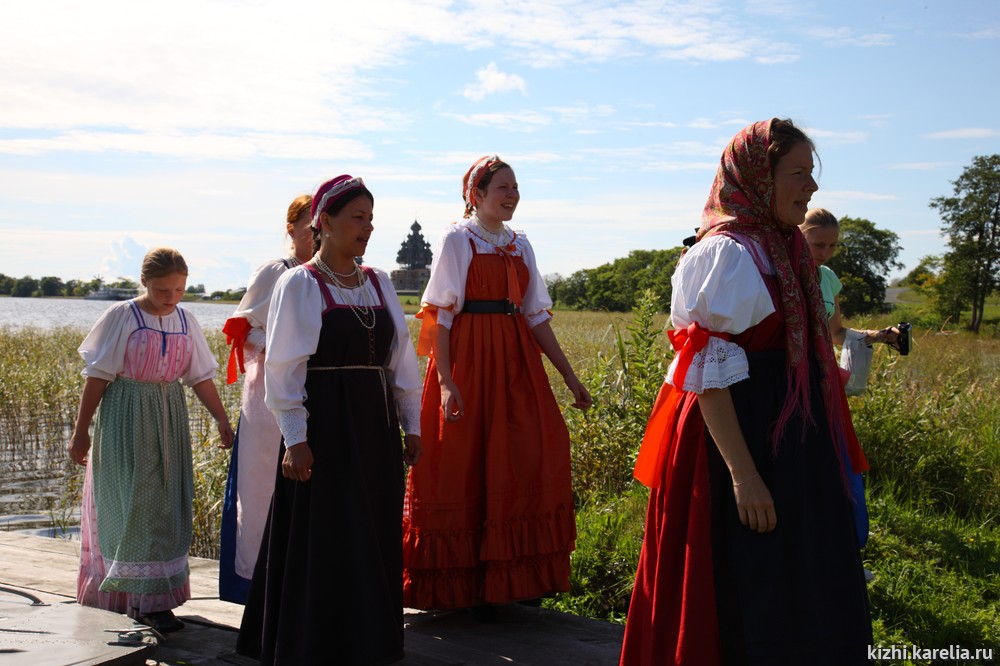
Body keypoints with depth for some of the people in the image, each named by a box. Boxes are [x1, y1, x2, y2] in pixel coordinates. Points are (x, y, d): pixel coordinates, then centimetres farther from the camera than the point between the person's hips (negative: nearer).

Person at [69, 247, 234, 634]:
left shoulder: (185, 321, 5)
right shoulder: (122, 317, -8)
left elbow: (200, 377, 11)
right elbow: (98, 376, -6)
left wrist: (222, 420, 8)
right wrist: (81, 431, -6)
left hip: (168, 419, 5)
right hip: (126, 417, -5)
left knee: (165, 505, 6)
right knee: (134, 503, -6)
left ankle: (151, 598, 16)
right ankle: (148, 602, -4)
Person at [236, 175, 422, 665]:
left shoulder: (378, 284, 11)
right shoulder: (299, 284, -4)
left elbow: (401, 358, 14)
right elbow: (283, 367, -8)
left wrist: (412, 424, 11)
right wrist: (294, 437, -15)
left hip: (375, 429, 5)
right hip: (323, 430, -5)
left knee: (375, 545, 10)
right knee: (321, 546, 1)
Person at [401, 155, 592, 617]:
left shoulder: (520, 246, 13)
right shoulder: (457, 240, -3)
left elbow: (536, 315, 14)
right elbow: (441, 315, -8)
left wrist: (568, 374, 10)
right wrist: (445, 380, -18)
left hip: (516, 361, 5)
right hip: (468, 358, -5)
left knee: (531, 458, 0)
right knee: (464, 467, -1)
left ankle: (514, 575, 12)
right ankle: (465, 583, 11)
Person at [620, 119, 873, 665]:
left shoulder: (780, 250, 14)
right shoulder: (727, 254, -15)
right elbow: (708, 373, -20)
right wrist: (742, 473, -25)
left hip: (789, 448, 10)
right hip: (742, 441, -10)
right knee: (744, 603, -2)